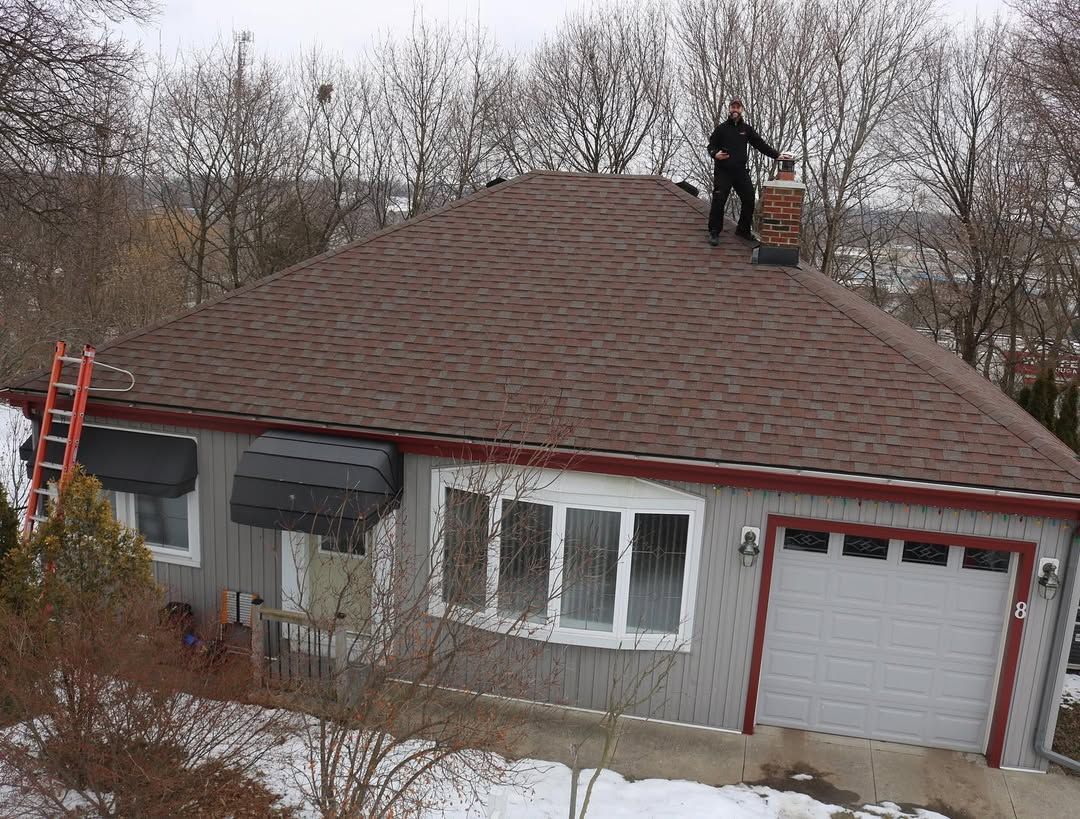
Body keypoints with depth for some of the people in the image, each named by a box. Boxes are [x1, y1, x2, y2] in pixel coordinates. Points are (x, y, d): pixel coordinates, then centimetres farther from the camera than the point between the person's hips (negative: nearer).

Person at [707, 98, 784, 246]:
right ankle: (714, 232, -2)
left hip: (741, 171, 4)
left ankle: (743, 229, 16)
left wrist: (777, 155, 4)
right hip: (723, 172, -4)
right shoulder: (721, 128, 3)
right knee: (719, 201, -11)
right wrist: (715, 154, -20)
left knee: (749, 200, 1)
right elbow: (711, 146, 3)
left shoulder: (747, 129, 11)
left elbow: (760, 144, 11)